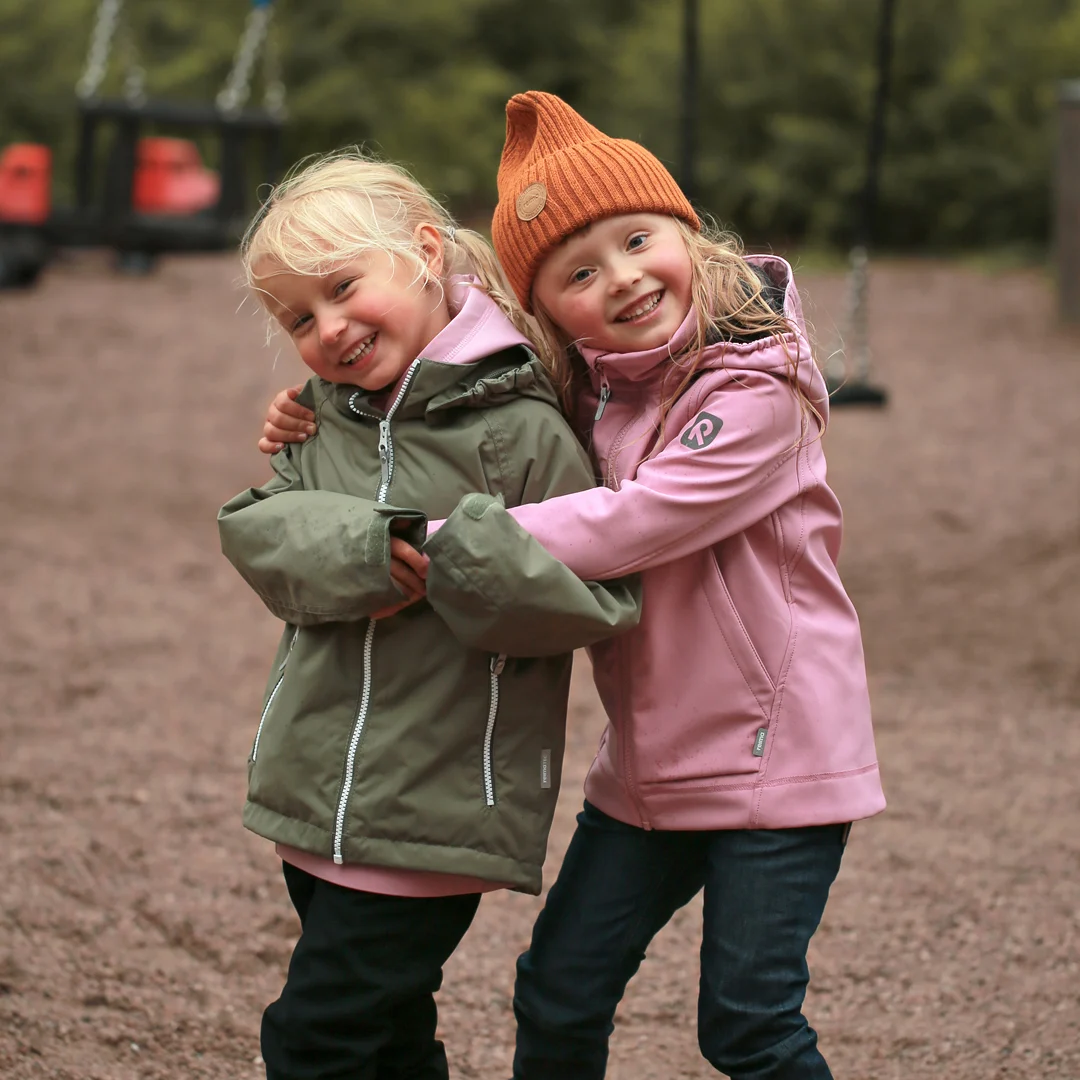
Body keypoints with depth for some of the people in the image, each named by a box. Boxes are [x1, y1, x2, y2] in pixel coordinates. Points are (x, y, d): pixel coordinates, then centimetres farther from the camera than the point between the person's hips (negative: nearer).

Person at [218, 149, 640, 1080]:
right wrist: (370, 550, -23)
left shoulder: (520, 433, -13)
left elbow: (600, 604, -17)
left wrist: (468, 552, -30)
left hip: (435, 820, -6)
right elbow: (256, 529, -7)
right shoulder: (324, 416, 7)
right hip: (317, 809, 7)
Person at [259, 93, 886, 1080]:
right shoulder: (582, 393, 5)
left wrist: (440, 549, -28)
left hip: (777, 751, -7)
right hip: (649, 765, 7)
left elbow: (630, 523, -27)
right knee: (559, 995, 8)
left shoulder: (754, 389, -18)